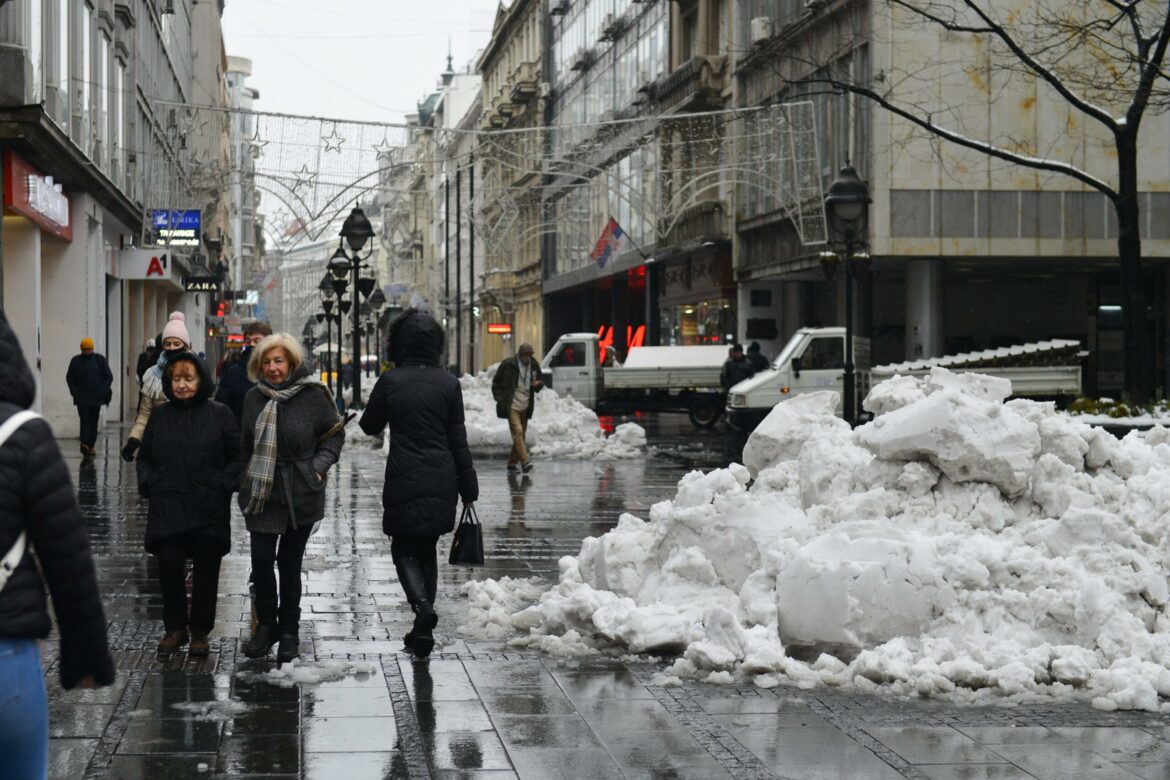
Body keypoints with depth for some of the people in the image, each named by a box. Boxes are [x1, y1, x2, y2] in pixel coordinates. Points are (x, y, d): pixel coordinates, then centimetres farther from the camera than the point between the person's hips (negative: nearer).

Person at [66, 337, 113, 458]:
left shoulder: (100, 360, 5)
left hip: (96, 397, 1)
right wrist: (74, 391, -4)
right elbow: (69, 378, 9)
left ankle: (90, 445, 14)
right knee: (85, 420, -13)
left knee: (94, 422, 6)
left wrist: (102, 391, -6)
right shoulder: (76, 361, 5)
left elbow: (108, 377, 6)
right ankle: (85, 444, -21)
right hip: (81, 397, -1)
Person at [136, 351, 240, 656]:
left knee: (206, 571, 4)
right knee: (169, 567, -5)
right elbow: (144, 457, 19)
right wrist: (149, 483, 3)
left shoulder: (220, 415, 2)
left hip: (209, 510, -2)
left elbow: (237, 457, 4)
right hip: (167, 509, 2)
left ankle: (200, 632, 15)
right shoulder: (160, 416, 10)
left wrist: (223, 485, -8)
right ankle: (175, 628, 11)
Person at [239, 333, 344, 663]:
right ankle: (266, 624, 18)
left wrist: (319, 466, -10)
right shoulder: (254, 398, 3)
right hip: (261, 492, 3)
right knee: (261, 559, -1)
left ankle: (289, 630, 20)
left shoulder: (313, 395, -8)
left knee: (290, 563, 5)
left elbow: (335, 434, 2)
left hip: (300, 495, -3)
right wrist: (243, 480, 12)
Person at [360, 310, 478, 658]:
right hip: (442, 482, 3)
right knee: (427, 549, 16)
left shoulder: (389, 382, -7)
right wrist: (469, 489, 7)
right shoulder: (448, 384, -2)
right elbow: (458, 441, 1)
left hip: (404, 481, -3)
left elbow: (370, 426, 8)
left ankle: (422, 605, -19)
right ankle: (423, 629, 16)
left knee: (404, 549, 8)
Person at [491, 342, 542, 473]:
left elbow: (540, 382, 21)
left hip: (525, 407, 5)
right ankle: (525, 461, -26)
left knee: (521, 434, 8)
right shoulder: (508, 364, -5)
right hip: (512, 405, -5)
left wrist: (538, 384, -4)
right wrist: (499, 399, -7)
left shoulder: (534, 366, 7)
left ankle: (512, 462, 20)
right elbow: (496, 383, 2)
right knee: (517, 431, -17)